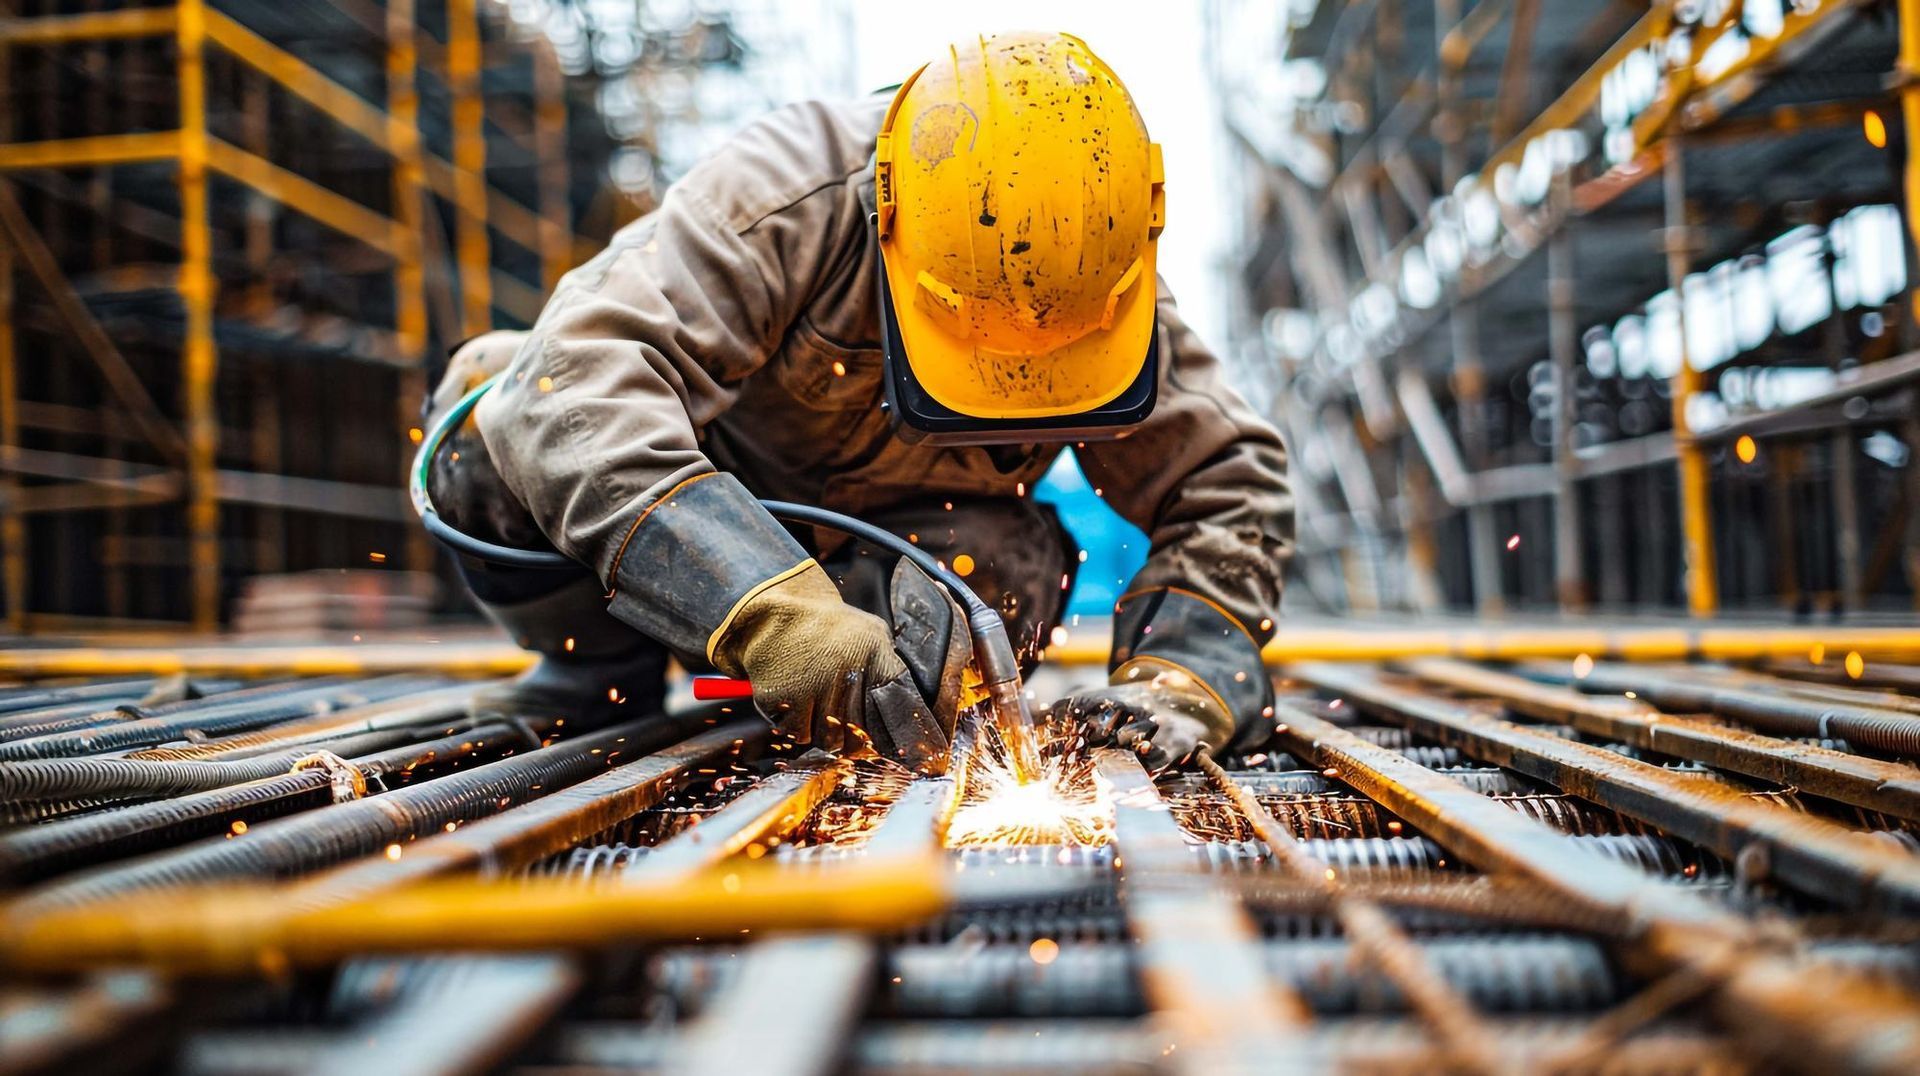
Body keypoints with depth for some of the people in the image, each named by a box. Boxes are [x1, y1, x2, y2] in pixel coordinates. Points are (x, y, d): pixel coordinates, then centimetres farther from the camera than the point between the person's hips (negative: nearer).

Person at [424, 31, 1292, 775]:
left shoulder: (1104, 300, -24)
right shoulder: (787, 198, -38)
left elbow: (1230, 487, -15)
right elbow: (579, 385, -49)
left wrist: (1181, 679, -34)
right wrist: (775, 614, -61)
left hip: (896, 537, 2)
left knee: (1010, 575, -33)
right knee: (489, 431, -30)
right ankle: (604, 666, -4)